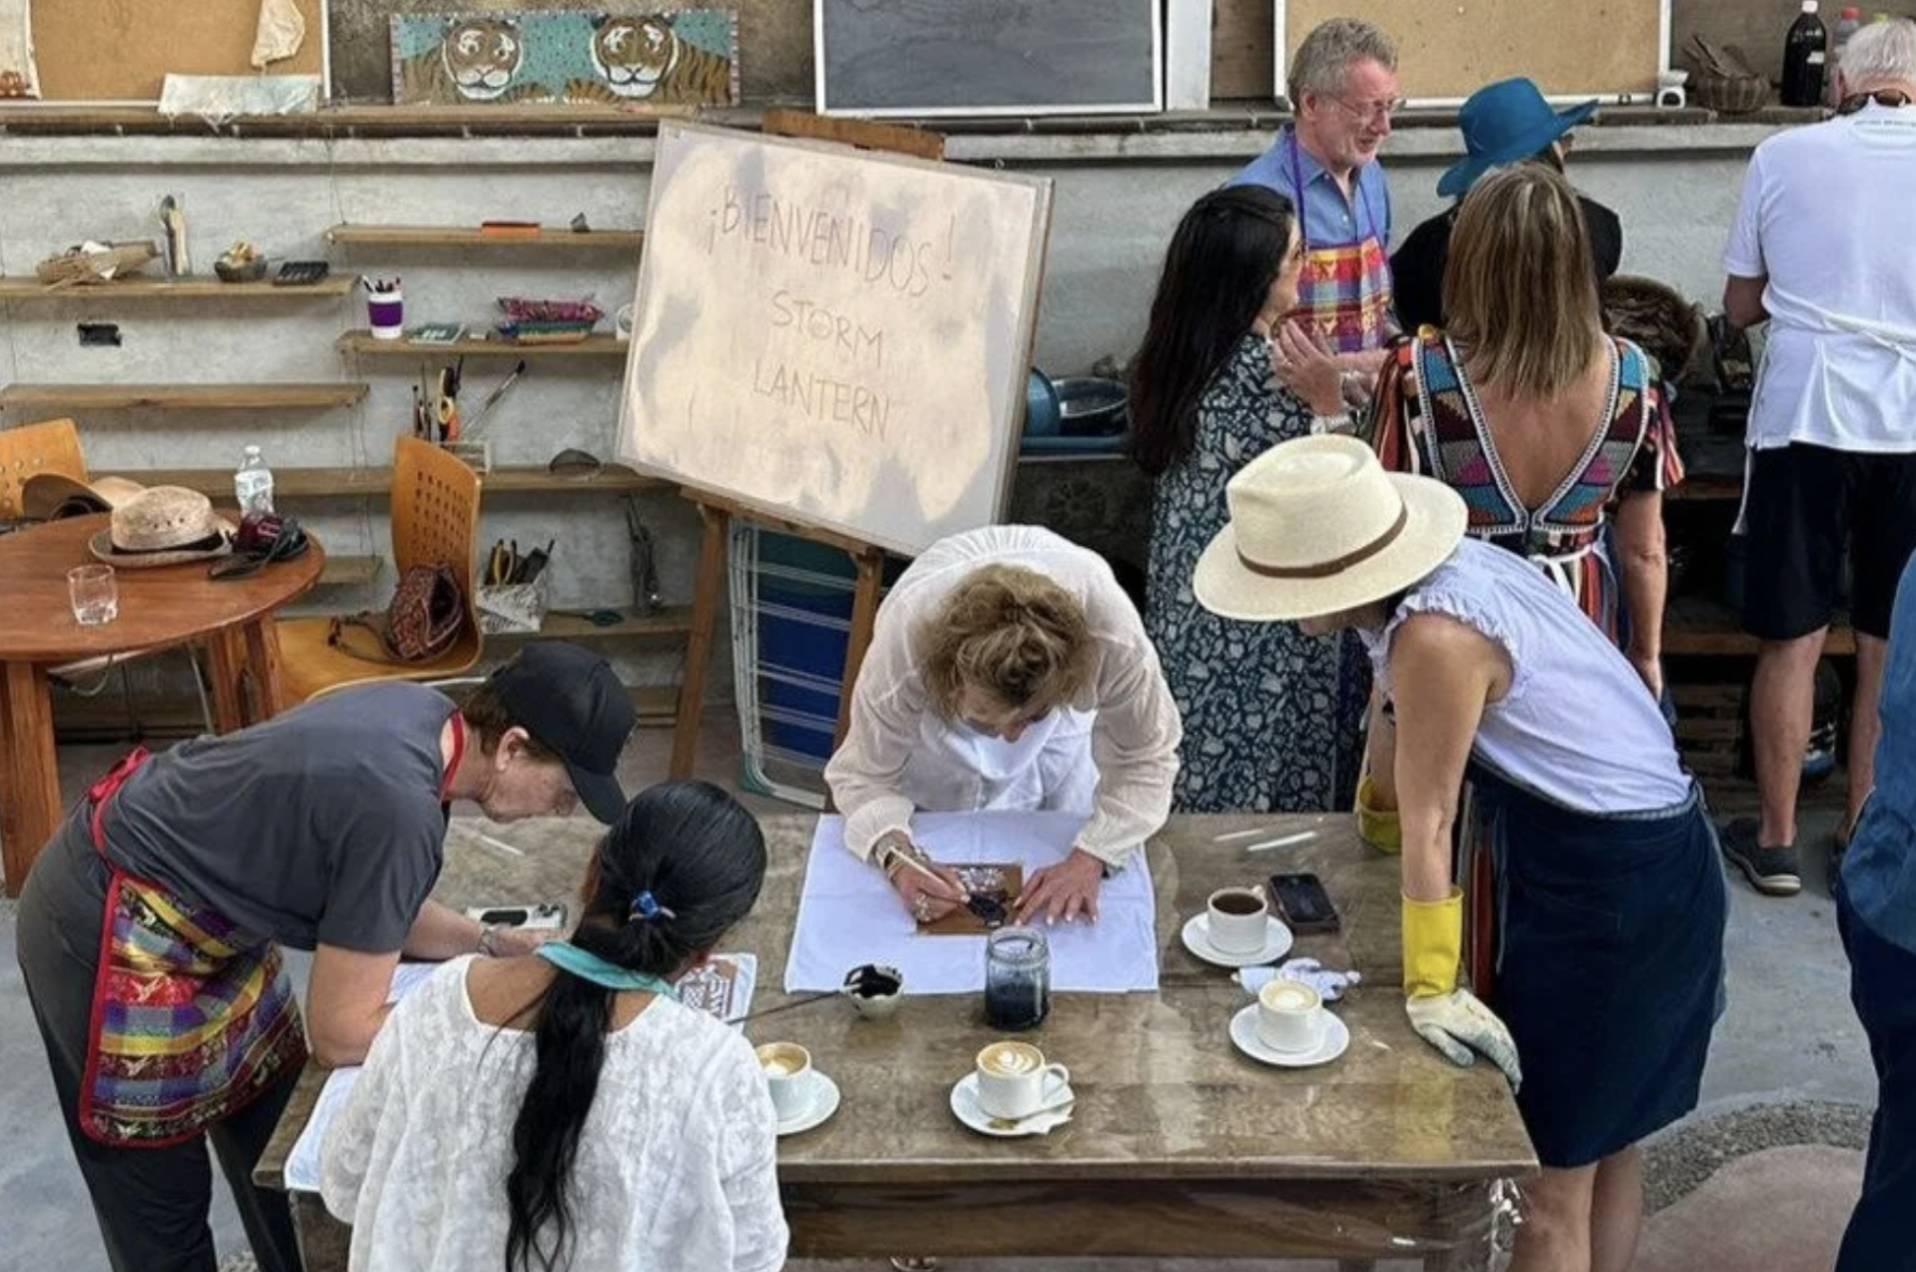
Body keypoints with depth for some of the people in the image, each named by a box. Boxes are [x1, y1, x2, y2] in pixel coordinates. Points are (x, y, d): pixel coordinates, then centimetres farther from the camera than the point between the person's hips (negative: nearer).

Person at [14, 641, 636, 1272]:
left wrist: (496, 946, -2)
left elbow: (375, 909, 9)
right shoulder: (400, 811, -32)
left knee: (272, 1129, 22)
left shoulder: (423, 712, -6)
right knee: (160, 1196, 9)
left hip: (166, 887, 9)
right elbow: (341, 1033, -22)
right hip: (109, 937, -9)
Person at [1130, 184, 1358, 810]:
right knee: (1262, 811, 6)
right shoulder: (1268, 377, -23)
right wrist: (1328, 400, -24)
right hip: (1258, 651, -8)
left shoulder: (1181, 360, 1)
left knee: (1198, 786, 18)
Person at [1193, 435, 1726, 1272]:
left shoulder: (1434, 636, -27)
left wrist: (1430, 987, -14)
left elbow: (1428, 823, -21)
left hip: (1610, 892, -9)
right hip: (1641, 866, 9)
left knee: (1546, 1186, 2)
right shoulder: (1452, 567, 1)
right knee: (1601, 1142, 22)